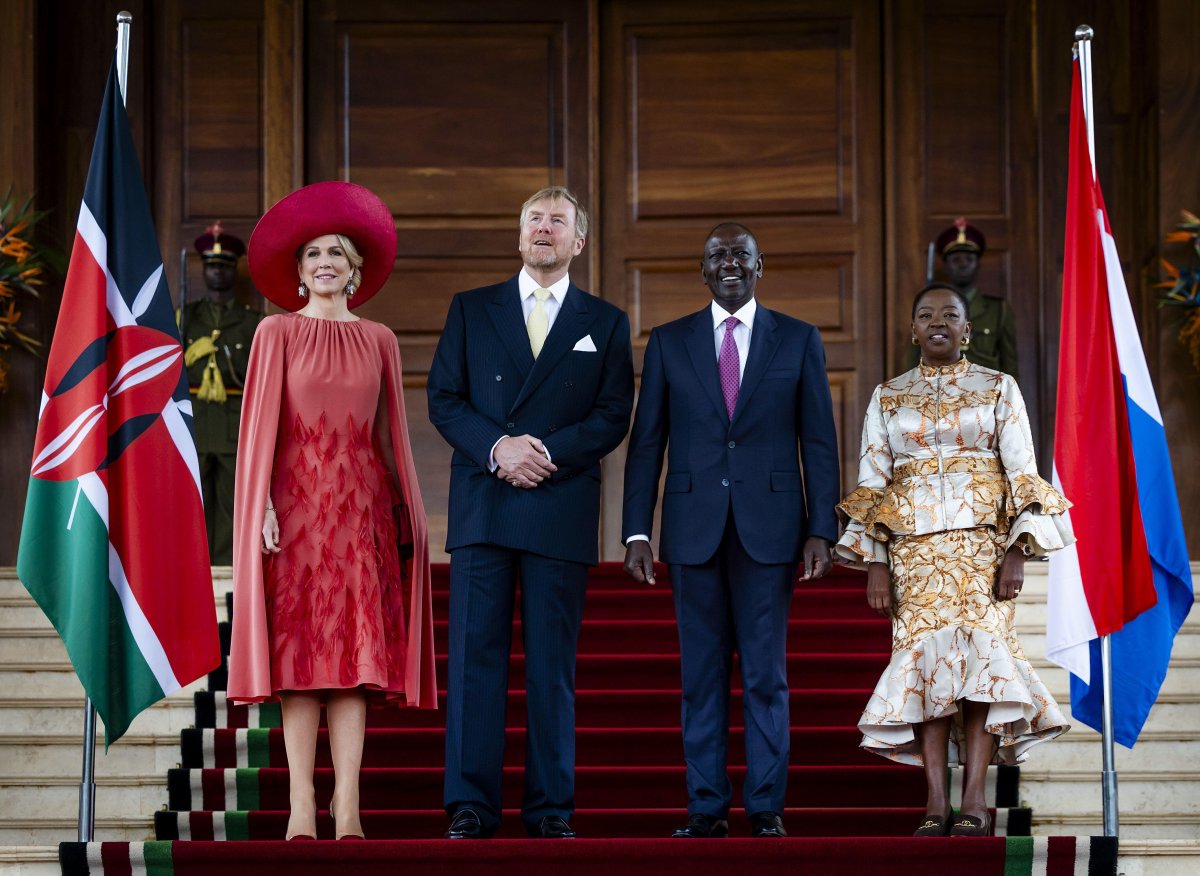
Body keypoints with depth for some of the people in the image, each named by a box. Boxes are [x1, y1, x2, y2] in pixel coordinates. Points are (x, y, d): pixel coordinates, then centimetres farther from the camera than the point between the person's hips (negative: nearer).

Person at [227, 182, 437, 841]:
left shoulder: (379, 340, 13)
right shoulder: (278, 332, 6)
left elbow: (391, 432, 14)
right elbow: (261, 423, 0)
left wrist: (404, 509, 8)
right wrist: (263, 504, -9)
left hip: (361, 505, 2)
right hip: (297, 500, -2)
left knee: (358, 646, -4)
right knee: (300, 647, -6)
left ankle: (347, 805, -5)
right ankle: (302, 804, -6)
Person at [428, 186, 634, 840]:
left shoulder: (606, 324, 12)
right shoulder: (471, 310, 13)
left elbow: (613, 416, 3)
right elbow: (444, 399, 5)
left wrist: (547, 454, -12)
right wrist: (497, 448, -12)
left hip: (561, 510, 0)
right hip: (482, 508, 0)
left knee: (552, 663, 1)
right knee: (475, 655, -3)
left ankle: (551, 809, 5)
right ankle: (470, 806, -1)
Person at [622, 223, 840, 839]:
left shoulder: (798, 341, 6)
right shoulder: (669, 342, 8)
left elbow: (819, 442, 5)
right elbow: (646, 443, 7)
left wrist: (821, 529, -3)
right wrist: (637, 532, 0)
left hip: (769, 527, -1)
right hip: (694, 528, 1)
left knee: (766, 673, 1)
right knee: (701, 673, 4)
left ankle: (766, 808, 7)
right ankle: (706, 807, 9)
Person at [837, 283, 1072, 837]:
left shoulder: (998, 389, 9)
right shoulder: (888, 397, 13)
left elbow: (1022, 474, 2)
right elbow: (872, 485, 9)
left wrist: (1017, 550, -9)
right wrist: (875, 563, 0)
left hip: (982, 541, -1)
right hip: (915, 547, 1)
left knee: (978, 650, -13)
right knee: (924, 654, -9)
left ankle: (974, 800, -14)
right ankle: (935, 803, -10)